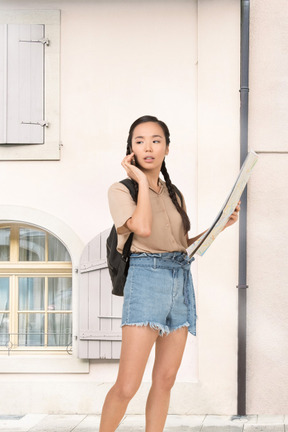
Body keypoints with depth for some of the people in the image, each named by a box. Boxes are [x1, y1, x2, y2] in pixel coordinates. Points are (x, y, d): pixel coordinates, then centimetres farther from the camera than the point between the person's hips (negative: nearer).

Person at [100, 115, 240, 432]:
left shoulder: (174, 195, 18)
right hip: (146, 278, -6)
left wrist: (220, 225, 10)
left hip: (181, 282, 6)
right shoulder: (121, 190, 0)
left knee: (165, 379, 4)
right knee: (127, 386, -13)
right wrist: (141, 180, -7)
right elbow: (143, 228, -18)